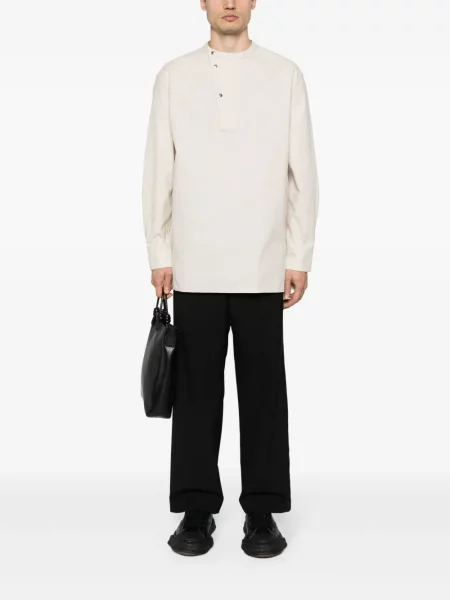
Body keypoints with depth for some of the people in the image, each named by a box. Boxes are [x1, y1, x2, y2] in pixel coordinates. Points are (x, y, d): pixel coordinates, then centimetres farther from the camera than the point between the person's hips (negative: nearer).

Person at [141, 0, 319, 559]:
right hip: (194, 267, 1)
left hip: (263, 267, 0)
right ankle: (196, 511, 20)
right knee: (196, 392, 6)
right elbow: (158, 171, 6)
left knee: (263, 392, 5)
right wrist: (159, 254, 2)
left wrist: (299, 257, -1)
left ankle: (262, 512, 19)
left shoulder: (285, 74, 6)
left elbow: (302, 171, 4)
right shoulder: (174, 76, 8)